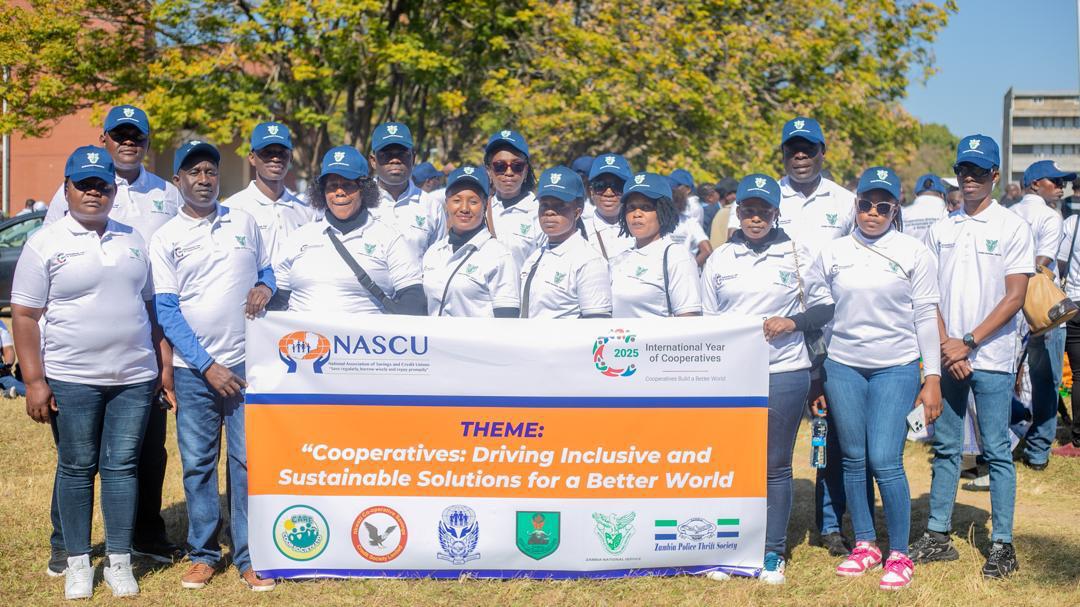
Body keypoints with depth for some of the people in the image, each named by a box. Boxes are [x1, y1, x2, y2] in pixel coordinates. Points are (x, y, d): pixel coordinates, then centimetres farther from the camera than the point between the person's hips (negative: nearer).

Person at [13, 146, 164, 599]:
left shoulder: (133, 240, 11)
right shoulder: (45, 243, -1)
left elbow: (150, 305, 17)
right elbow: (25, 316, -4)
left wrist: (163, 366, 11)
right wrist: (35, 381, -11)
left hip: (134, 377, 3)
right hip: (72, 379, -3)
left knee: (122, 466, 5)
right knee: (77, 468, 5)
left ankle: (120, 562, 14)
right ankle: (78, 563, 16)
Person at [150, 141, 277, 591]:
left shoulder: (244, 222, 8)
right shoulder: (165, 239, 1)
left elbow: (266, 268, 19)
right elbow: (166, 310, -4)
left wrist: (265, 287, -7)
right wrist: (207, 365, -11)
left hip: (246, 363, 1)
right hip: (194, 368, 0)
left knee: (249, 461, -1)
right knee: (197, 463, 5)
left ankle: (250, 557, 7)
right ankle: (203, 554, 18)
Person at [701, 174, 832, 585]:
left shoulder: (796, 257, 4)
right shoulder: (719, 259, 8)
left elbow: (825, 308, 8)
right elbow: (707, 321, 12)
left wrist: (793, 322, -10)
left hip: (783, 371, -1)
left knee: (775, 465, 4)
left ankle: (773, 553, 14)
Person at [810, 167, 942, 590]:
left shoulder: (914, 253, 1)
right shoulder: (833, 253, 7)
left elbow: (925, 316, 1)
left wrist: (933, 377, -3)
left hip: (896, 368, -3)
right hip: (842, 367, 3)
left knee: (885, 461, -9)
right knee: (853, 459, 7)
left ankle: (899, 555, 5)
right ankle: (865, 545, 22)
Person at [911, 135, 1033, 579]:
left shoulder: (1012, 227, -2)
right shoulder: (941, 229, 10)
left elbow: (1014, 297, -7)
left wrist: (968, 343, -12)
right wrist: (945, 345, -5)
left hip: (991, 358, -4)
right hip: (945, 356, 4)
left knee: (996, 451, 0)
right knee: (945, 447, 10)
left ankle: (1002, 543, 7)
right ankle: (938, 535, 17)